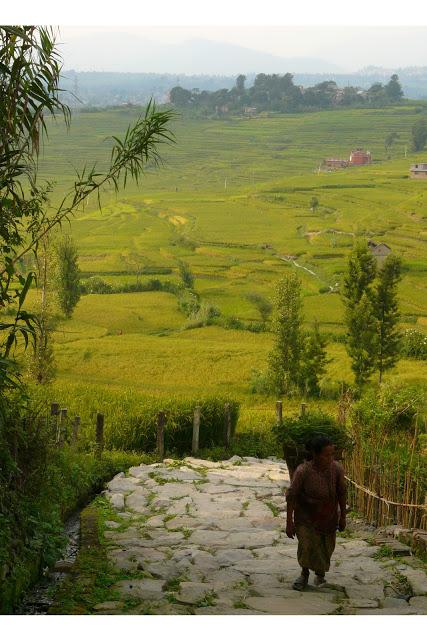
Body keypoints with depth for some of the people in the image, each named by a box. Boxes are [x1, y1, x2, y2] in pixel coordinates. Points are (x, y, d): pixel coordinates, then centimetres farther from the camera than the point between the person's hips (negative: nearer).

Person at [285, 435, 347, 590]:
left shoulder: (337, 469, -17)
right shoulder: (303, 471, -26)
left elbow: (342, 493, -3)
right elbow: (291, 496, -18)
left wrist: (342, 517, 4)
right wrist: (289, 522, -16)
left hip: (328, 517, 3)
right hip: (306, 517, -3)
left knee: (326, 548, 13)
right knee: (307, 545, -14)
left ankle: (320, 574, 43)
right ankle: (304, 574, 16)